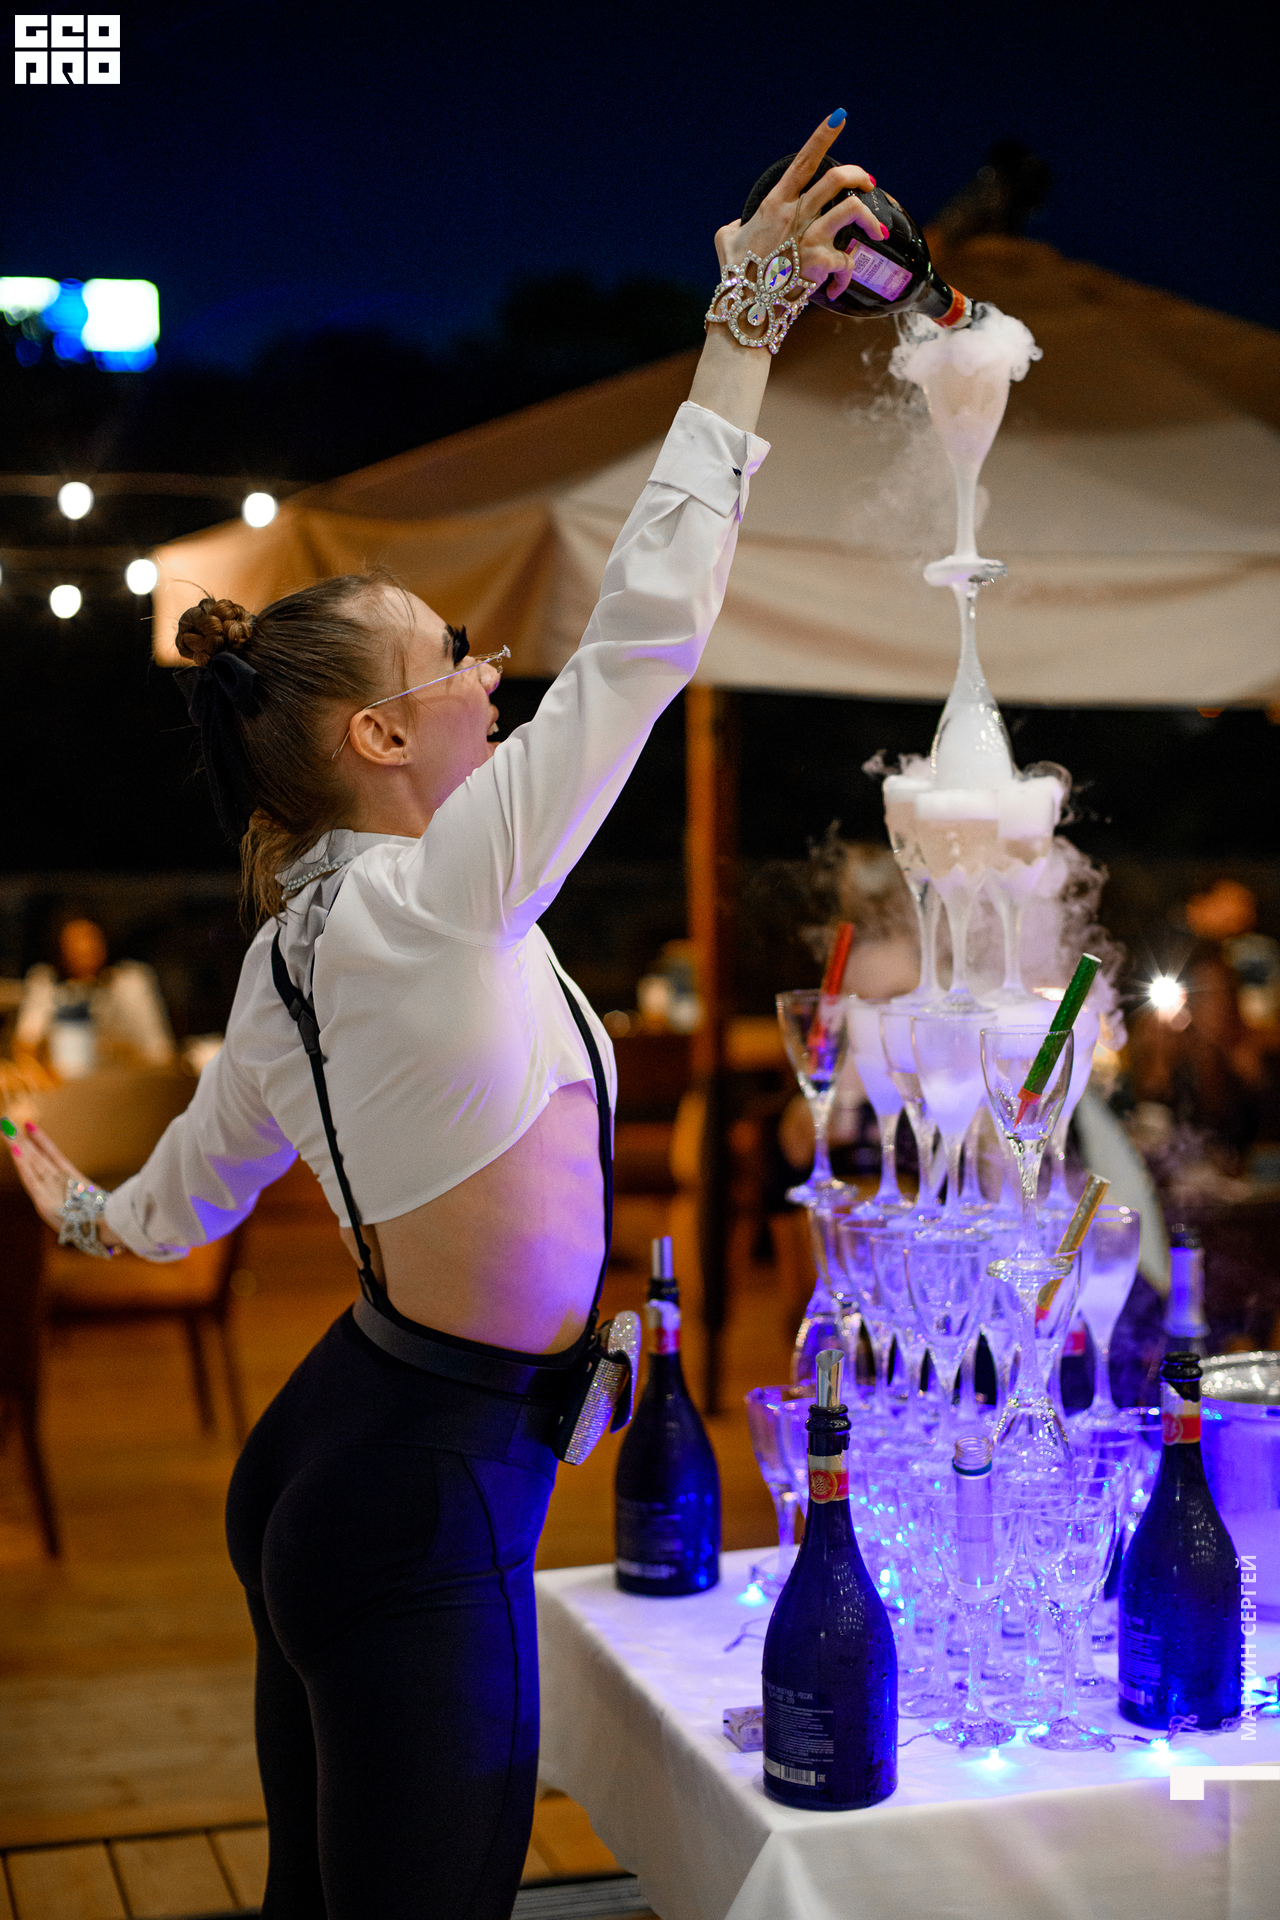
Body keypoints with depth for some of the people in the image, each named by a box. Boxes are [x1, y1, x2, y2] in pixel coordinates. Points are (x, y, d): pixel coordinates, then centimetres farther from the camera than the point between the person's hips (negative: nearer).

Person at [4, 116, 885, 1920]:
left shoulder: (295, 952, 8)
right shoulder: (424, 909, -19)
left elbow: (191, 1186, 24)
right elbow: (644, 633, -21)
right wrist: (743, 326, -16)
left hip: (338, 1447, 9)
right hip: (423, 1494, -9)